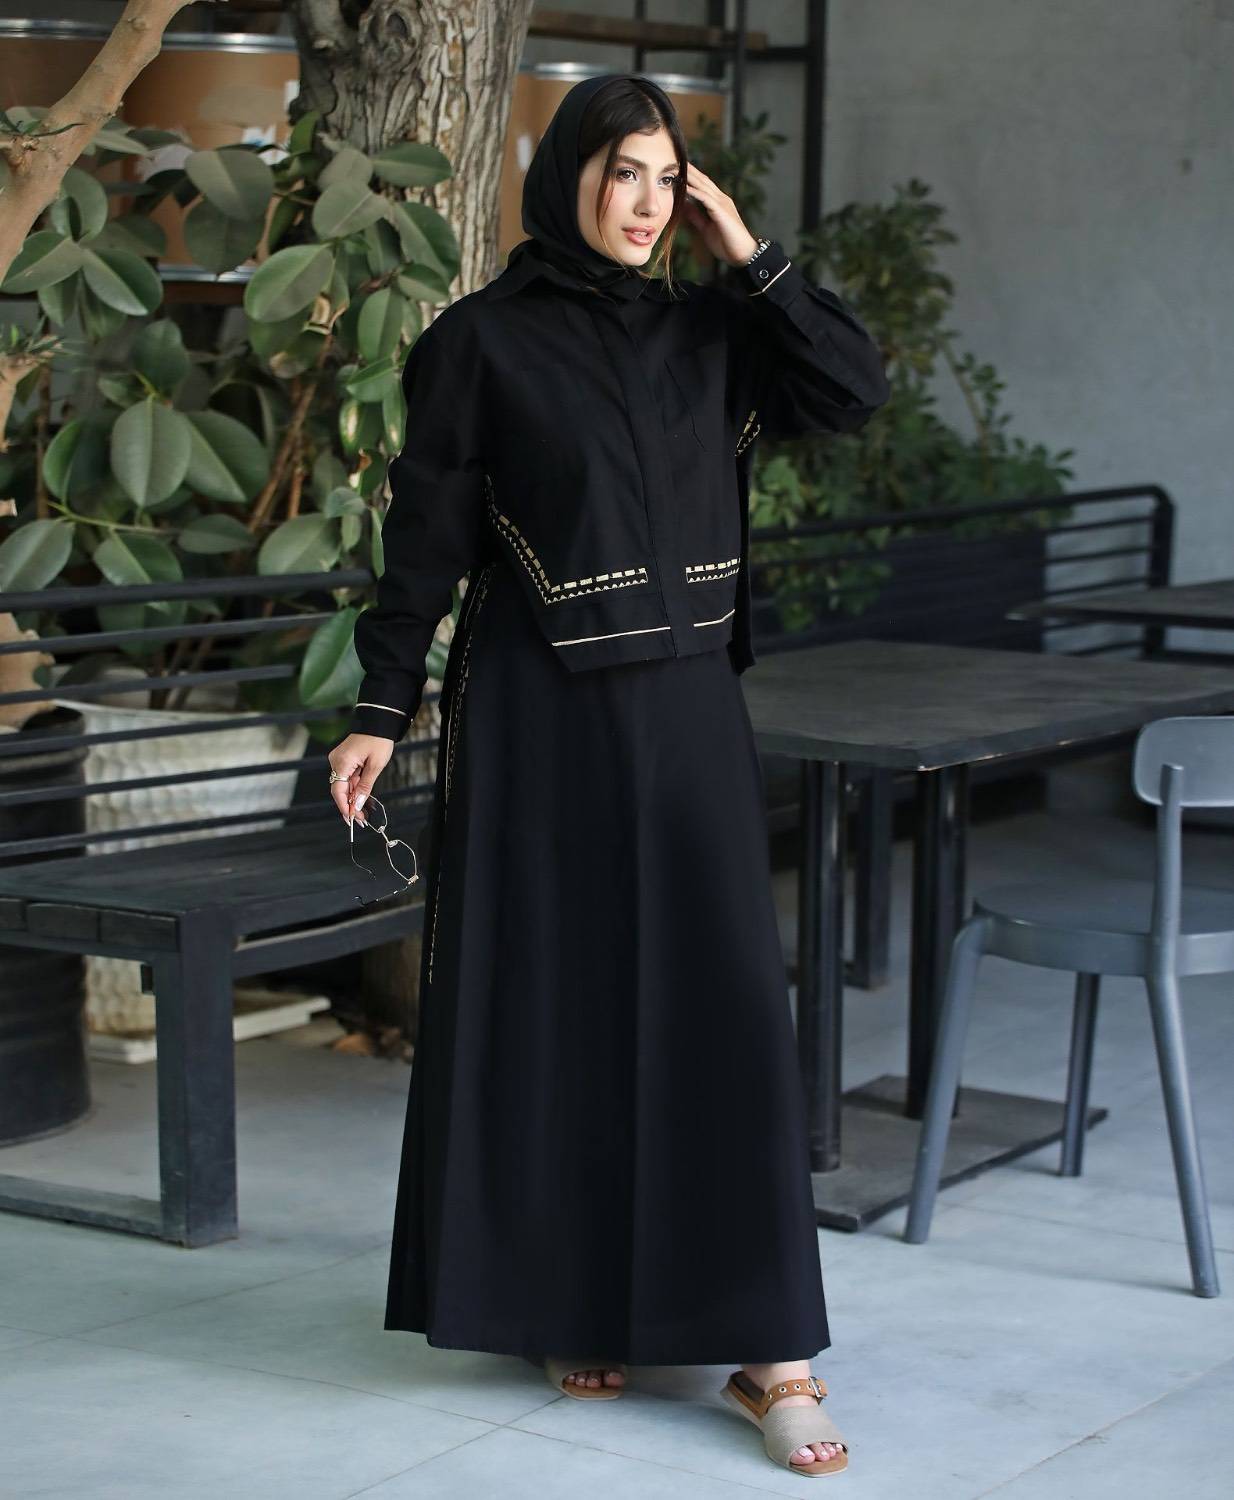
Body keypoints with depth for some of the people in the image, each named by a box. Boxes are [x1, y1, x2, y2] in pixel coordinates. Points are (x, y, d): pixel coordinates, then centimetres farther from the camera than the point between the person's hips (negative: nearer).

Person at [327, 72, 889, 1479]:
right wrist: (383, 709, -7)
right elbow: (427, 535, -3)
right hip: (537, 721, -3)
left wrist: (749, 253, -2)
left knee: (722, 1006, -3)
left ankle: (764, 1342, -1)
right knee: (552, 1007, 3)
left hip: (684, 715, 3)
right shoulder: (481, 341, -2)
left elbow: (856, 390, 0)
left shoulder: (706, 332, 9)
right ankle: (567, 1306, 19)